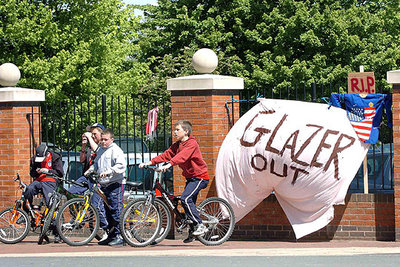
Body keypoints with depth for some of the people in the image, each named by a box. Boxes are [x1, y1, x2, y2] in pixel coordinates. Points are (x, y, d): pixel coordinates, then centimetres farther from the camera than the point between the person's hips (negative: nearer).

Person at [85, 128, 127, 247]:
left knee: (116, 210, -11)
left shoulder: (115, 150, -8)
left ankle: (120, 236, -11)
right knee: (108, 211, 13)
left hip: (115, 185, -9)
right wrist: (90, 170, 14)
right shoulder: (100, 150, 18)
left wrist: (108, 171, -26)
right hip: (104, 185, 9)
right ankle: (111, 236, 19)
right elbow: (96, 164, 32)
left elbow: (121, 165, -19)